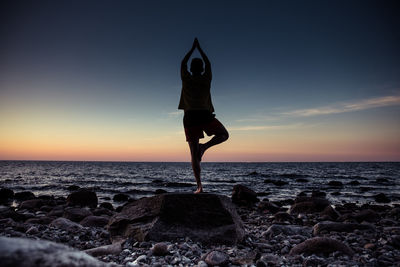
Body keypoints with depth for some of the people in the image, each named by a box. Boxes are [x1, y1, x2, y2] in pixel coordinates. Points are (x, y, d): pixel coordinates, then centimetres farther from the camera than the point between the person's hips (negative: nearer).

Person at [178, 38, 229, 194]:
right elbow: (208, 63, 28)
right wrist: (199, 48, 37)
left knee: (193, 153, 1)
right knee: (224, 135, 21)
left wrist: (193, 48, 35)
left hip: (190, 116, 1)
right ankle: (204, 146, -8)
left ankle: (199, 185, -5)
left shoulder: (186, 78, 8)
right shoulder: (206, 78, 10)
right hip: (205, 115, -1)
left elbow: (183, 63, 26)